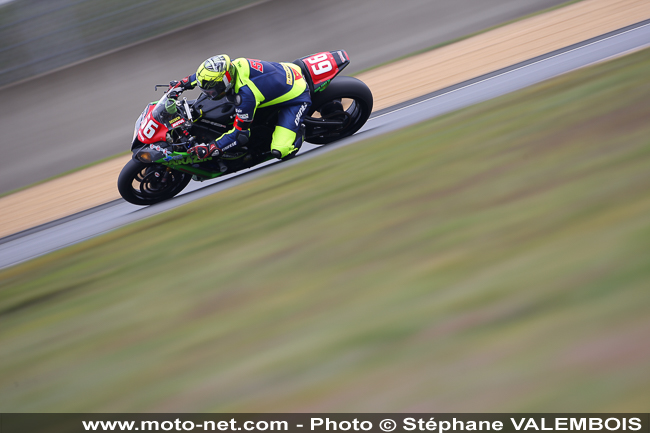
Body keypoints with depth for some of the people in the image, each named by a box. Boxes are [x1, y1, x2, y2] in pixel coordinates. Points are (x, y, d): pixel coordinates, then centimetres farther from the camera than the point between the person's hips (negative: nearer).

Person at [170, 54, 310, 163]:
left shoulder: (245, 94, -38)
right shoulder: (235, 64, -16)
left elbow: (240, 133, -29)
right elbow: (206, 73, 10)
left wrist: (209, 149, -29)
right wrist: (183, 83, 12)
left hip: (297, 99, -9)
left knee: (279, 152, -20)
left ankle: (297, 133, 9)